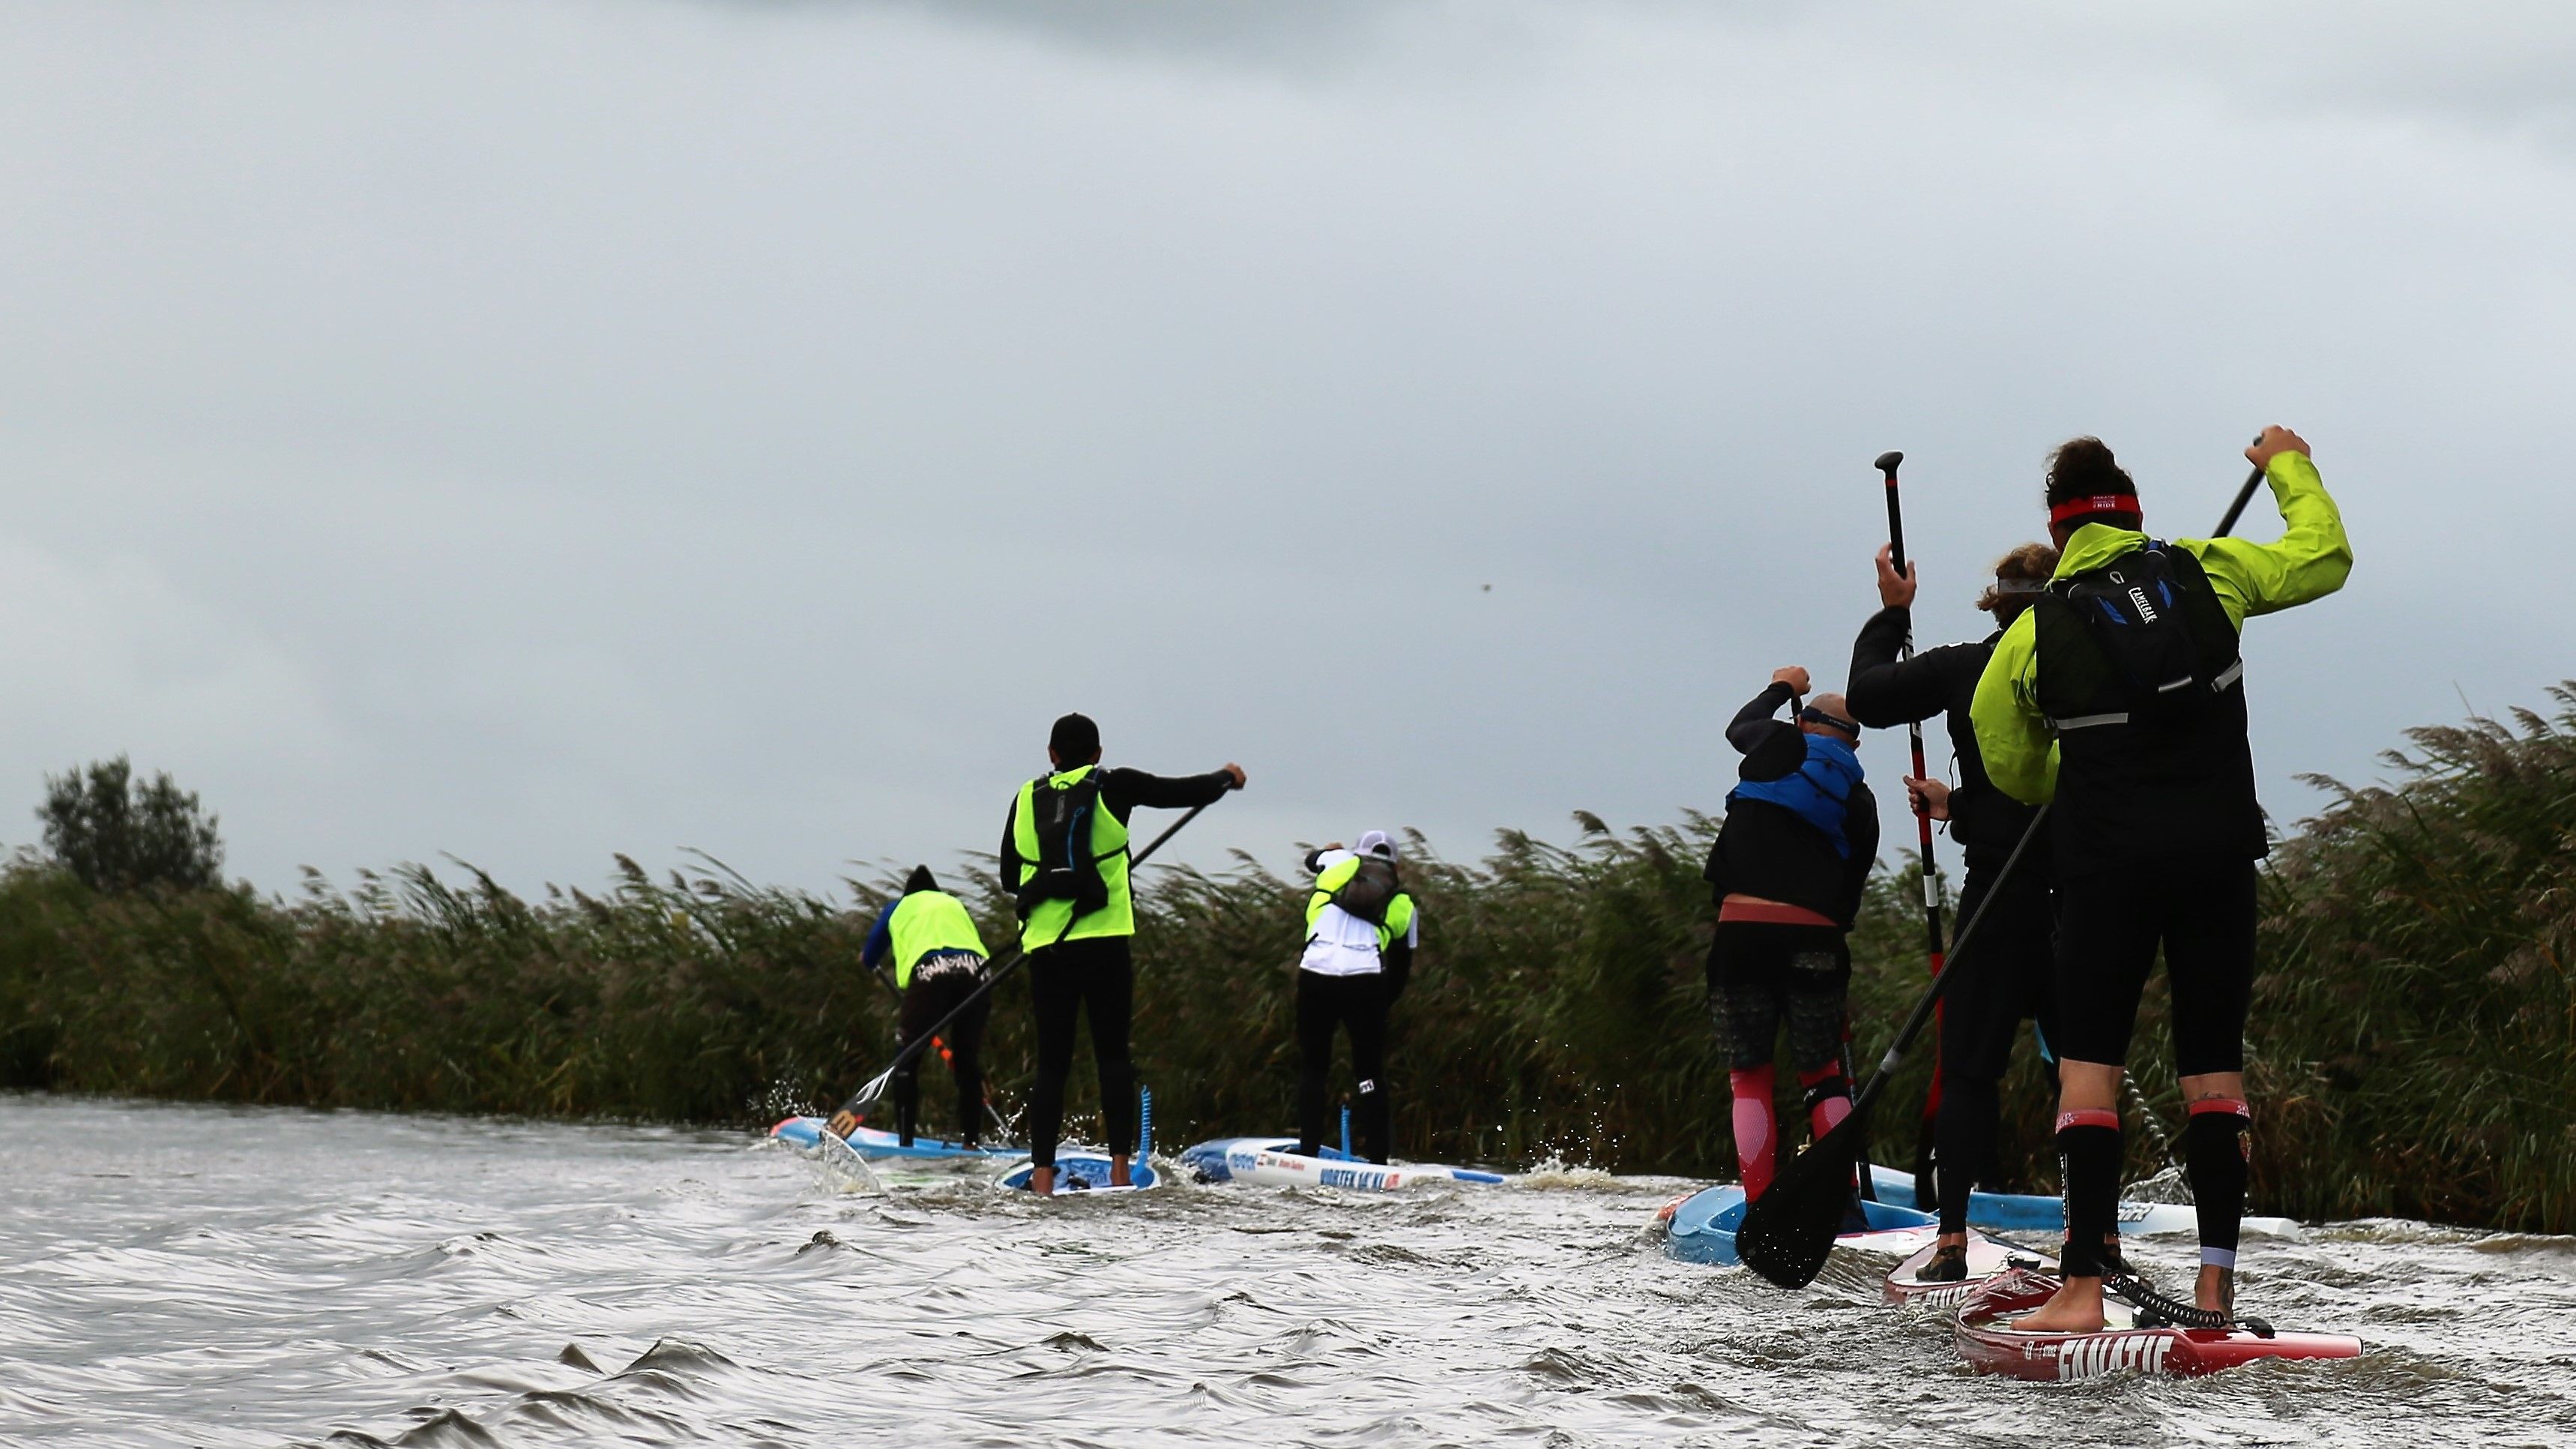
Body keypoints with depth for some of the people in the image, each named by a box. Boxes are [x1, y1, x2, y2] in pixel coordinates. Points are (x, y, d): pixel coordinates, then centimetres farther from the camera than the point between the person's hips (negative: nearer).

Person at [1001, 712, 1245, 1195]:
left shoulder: (1027, 798, 10)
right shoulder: (1112, 788, 1)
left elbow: (1008, 876, 18)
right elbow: (1185, 791, 9)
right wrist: (1226, 778, 30)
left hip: (1045, 944, 2)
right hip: (1103, 942, -2)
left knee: (1052, 1063, 5)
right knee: (1113, 1055, 5)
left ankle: (1042, 1176, -3)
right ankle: (1119, 1169, -3)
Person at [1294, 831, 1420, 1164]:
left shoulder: (1341, 862, 16)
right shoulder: (1404, 903, 19)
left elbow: (1312, 858, 40)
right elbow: (1401, 968, 20)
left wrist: (1330, 850, 62)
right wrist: (1379, 1006, 30)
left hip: (1315, 975, 0)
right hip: (1366, 980, 0)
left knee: (1312, 1067, 13)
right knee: (1370, 1071, 9)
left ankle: (1309, 1150, 8)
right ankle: (1377, 1158, 3)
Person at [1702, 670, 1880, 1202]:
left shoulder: (1782, 746, 8)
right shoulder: (1859, 803, 13)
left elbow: (1740, 727, 32)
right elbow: (1849, 897, 15)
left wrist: (1781, 688, 49)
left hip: (1742, 934, -1)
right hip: (1815, 942, 1)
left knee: (1749, 1076, 6)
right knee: (1823, 1076, 14)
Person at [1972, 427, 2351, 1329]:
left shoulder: (2032, 635, 1)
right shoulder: (2208, 574, 3)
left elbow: (2013, 773, 13)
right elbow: (2324, 556, 18)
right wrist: (2288, 467, 34)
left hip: (2108, 865, -2)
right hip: (2218, 857, 2)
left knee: (2088, 1062, -1)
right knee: (2214, 1066, 8)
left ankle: (2084, 1286, -12)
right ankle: (2216, 1281, 3)